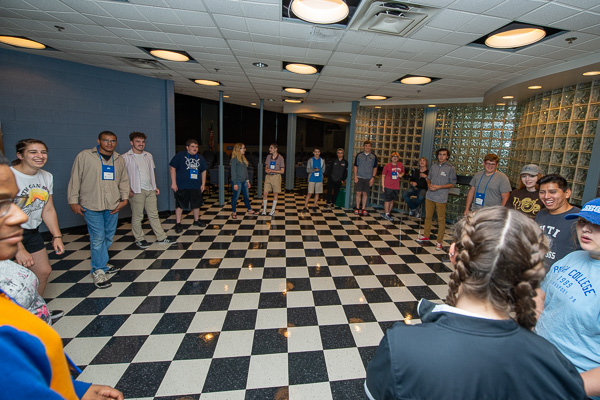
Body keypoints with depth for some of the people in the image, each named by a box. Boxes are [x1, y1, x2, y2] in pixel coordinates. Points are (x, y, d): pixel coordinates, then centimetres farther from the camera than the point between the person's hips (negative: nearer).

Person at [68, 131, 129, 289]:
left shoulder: (119, 159, 10)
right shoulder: (84, 156, -3)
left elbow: (124, 181, 14)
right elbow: (75, 179, -1)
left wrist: (124, 198, 4)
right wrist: (73, 201, -3)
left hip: (113, 206, 5)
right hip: (92, 206, -5)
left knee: (108, 237, 13)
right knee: (98, 238, -6)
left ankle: (101, 263, 31)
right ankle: (99, 270, 7)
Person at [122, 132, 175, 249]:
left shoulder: (148, 156, 14)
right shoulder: (125, 157, -5)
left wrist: (155, 187, 17)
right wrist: (127, 189, -17)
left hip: (150, 190, 6)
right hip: (136, 191, -5)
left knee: (154, 214, 10)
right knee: (137, 216, 3)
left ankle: (161, 237, 15)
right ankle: (139, 239, 16)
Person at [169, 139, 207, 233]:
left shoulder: (200, 158, 10)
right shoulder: (180, 155, -4)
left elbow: (203, 171, 17)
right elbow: (172, 168, -7)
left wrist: (203, 184, 12)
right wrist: (173, 183, -12)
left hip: (196, 186, 4)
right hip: (181, 186, -4)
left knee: (196, 204, 12)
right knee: (180, 205, 1)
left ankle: (197, 220, 31)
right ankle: (178, 223, 13)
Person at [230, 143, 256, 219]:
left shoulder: (243, 158, 11)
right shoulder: (234, 159, -13)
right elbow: (233, 172, -15)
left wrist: (247, 181, 16)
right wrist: (235, 183, -17)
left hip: (244, 181, 8)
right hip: (237, 181, -8)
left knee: (246, 196, 17)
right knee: (235, 197, 3)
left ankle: (249, 210, 31)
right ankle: (233, 212, 16)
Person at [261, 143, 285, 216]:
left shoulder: (280, 158, -8)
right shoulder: (268, 156, 4)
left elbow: (282, 171, -7)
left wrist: (272, 171, -17)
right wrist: (266, 170, -9)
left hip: (276, 176, -3)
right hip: (268, 176, 3)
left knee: (275, 194, 7)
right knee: (265, 193, -2)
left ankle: (273, 210, 21)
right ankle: (264, 209, 15)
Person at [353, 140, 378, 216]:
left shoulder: (373, 156, 5)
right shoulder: (359, 155, 3)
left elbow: (375, 168, 8)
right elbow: (355, 166, 5)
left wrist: (373, 177, 0)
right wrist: (355, 176, -3)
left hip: (368, 178, 1)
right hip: (359, 177, -1)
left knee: (365, 194, 4)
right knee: (358, 193, -1)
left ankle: (363, 209, 13)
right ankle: (357, 208, 10)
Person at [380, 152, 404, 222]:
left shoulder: (400, 165, 8)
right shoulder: (387, 165, -4)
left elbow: (403, 172, 25)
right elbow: (383, 176, -3)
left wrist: (401, 175, 0)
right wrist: (383, 186, -9)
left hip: (396, 187, 5)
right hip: (388, 186, -5)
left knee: (392, 200, 12)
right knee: (387, 200, -1)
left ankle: (388, 213, 25)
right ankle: (386, 214, 9)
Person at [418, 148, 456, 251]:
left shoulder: (450, 168, -6)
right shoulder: (433, 166, 8)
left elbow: (452, 184, -5)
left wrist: (439, 187, -16)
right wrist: (429, 185, -3)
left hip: (441, 198, -5)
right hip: (430, 196, 5)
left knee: (441, 219, 0)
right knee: (428, 216, 15)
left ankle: (439, 241, 9)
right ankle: (426, 236, 31)